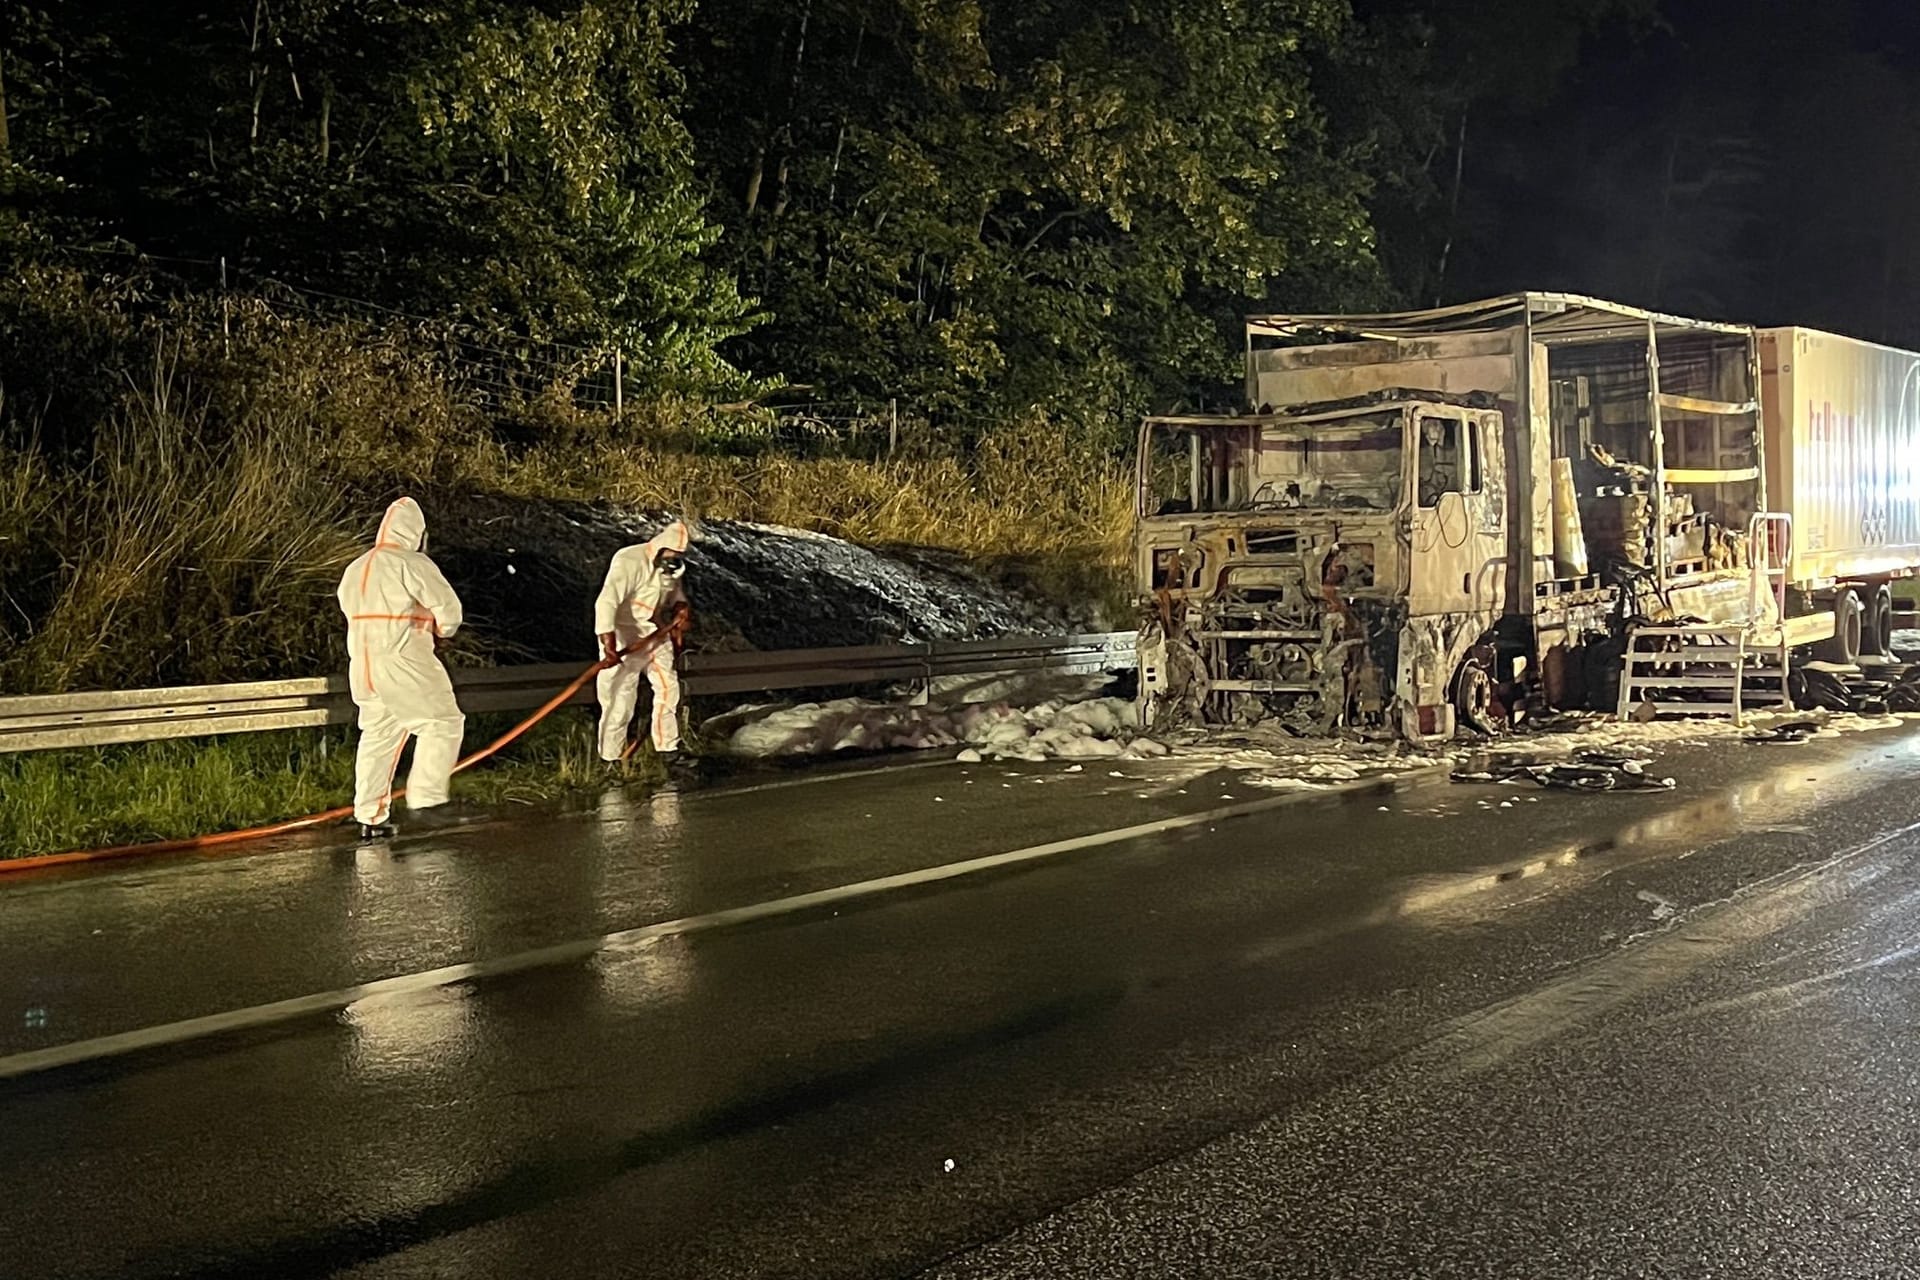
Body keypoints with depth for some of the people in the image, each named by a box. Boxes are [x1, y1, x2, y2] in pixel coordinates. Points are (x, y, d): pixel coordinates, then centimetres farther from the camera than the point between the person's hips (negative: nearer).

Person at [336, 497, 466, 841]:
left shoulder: (355, 570, 16)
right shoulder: (412, 564, -9)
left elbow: (353, 611, 20)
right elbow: (449, 608, -12)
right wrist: (441, 630, 9)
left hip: (362, 664, 8)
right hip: (403, 662, -8)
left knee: (377, 735, 14)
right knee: (442, 724, -3)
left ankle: (370, 817, 15)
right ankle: (425, 799, -12)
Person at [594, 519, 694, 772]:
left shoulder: (673, 566, 0)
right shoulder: (629, 561, -26)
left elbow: (676, 590, 20)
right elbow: (607, 602, -35)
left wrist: (681, 608, -4)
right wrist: (609, 644, -45)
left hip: (656, 634, 7)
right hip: (623, 638, -7)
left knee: (668, 688, 7)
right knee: (620, 700, -4)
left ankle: (667, 752, 20)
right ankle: (611, 761, 9)